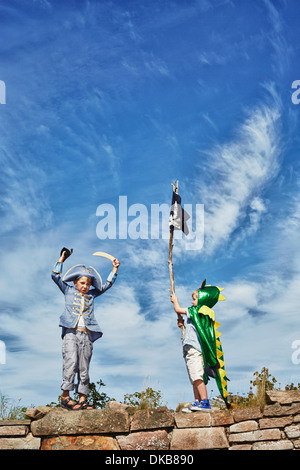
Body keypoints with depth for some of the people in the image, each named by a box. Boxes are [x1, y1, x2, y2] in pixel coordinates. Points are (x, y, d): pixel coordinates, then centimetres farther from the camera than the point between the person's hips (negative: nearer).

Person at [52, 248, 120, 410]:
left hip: (87, 335, 3)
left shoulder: (92, 294, 21)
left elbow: (107, 285, 26)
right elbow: (56, 276, 11)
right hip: (71, 333, -3)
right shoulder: (69, 291, 14)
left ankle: (82, 400, 5)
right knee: (71, 362, -17)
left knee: (84, 369, 2)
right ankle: (65, 396, -12)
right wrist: (62, 259, 11)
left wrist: (114, 269, 22)